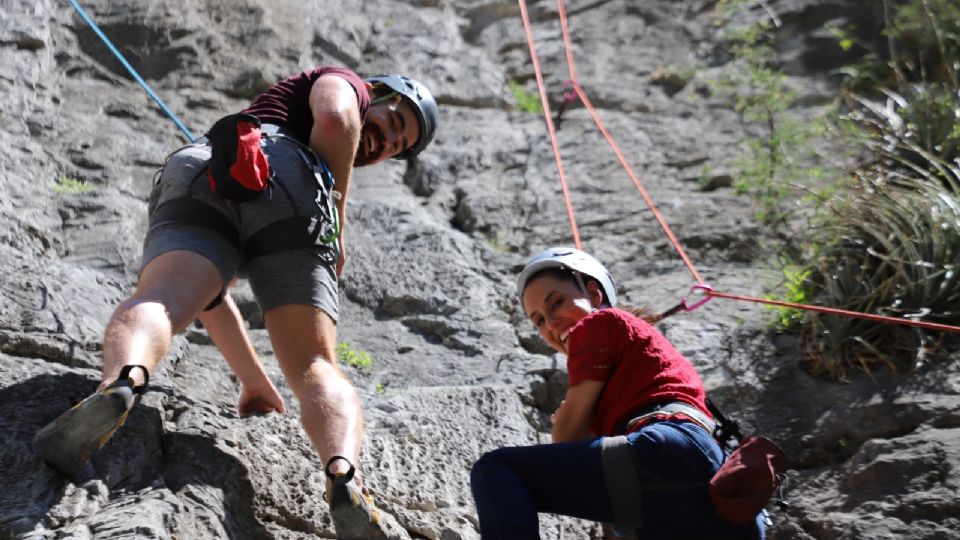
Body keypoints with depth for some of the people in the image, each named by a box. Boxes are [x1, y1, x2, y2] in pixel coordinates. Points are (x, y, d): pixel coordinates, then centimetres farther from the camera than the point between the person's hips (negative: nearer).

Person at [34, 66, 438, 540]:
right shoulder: (341, 81, 34)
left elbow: (211, 294, 44)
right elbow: (335, 117, 3)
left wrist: (255, 382, 48)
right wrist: (337, 229, 14)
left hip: (198, 184, 4)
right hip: (291, 188, -3)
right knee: (316, 372, -4)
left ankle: (119, 386, -54)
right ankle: (343, 475, -32)